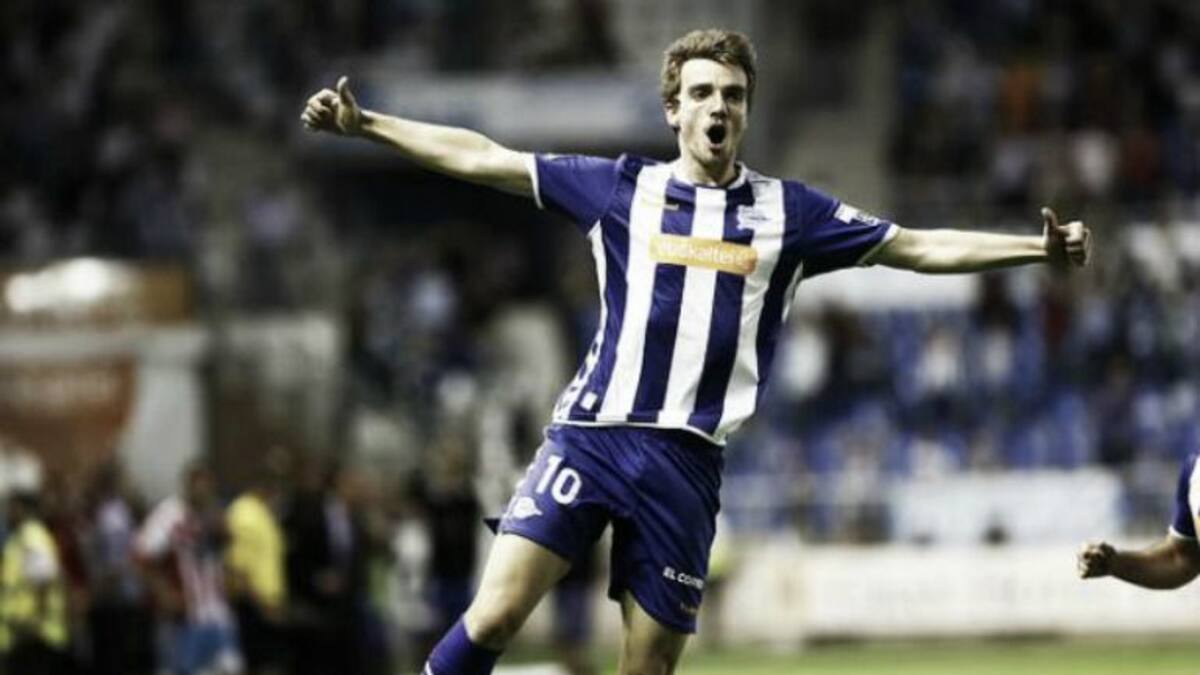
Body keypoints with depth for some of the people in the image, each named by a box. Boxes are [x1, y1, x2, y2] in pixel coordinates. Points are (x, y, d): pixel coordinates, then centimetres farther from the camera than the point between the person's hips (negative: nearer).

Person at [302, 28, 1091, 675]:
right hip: (589, 435, -1)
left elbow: (919, 247, 10)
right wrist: (364, 122, 7)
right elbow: (480, 157, 11)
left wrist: (1038, 247, 2)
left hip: (686, 461, 1)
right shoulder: (620, 187, 8)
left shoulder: (788, 212, 9)